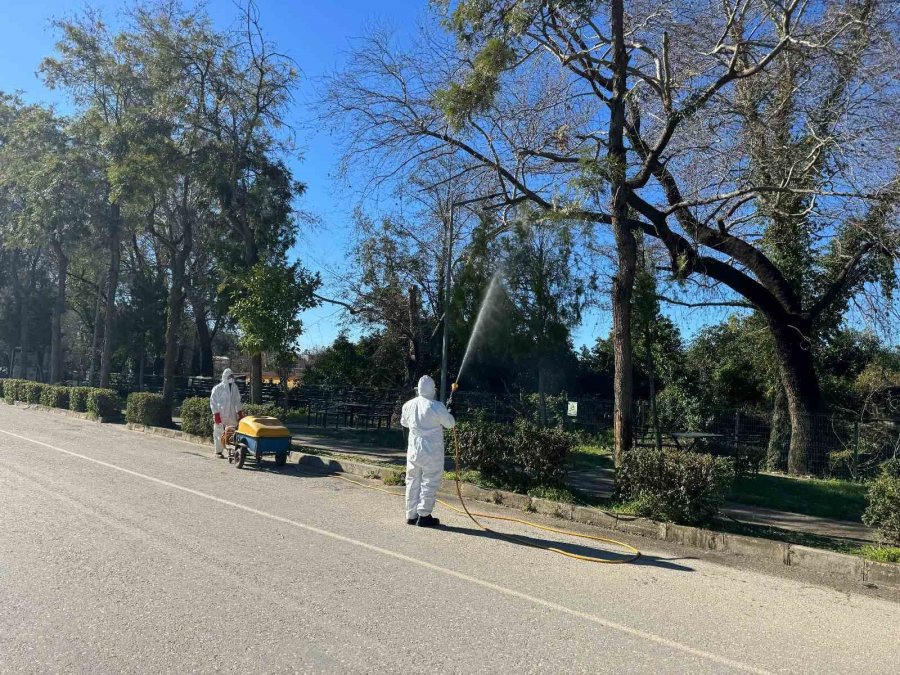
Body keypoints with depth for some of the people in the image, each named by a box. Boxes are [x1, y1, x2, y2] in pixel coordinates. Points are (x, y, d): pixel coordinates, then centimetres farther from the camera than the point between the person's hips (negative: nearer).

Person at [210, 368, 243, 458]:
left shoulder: (235, 387, 9)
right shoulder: (218, 388, -7)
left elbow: (237, 401, 17)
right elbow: (213, 402, -6)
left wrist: (239, 412, 13)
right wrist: (216, 414, -11)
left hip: (232, 415, 4)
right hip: (221, 415, -4)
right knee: (219, 433, 1)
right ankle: (218, 451, 11)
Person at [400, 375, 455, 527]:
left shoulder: (408, 405, 1)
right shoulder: (436, 406, -16)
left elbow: (404, 422, 19)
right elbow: (450, 423, -5)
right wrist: (448, 414, 15)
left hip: (413, 450, 5)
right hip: (432, 451, -5)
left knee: (413, 481, 13)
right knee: (430, 482, 3)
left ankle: (411, 515, 20)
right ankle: (424, 516, 5)